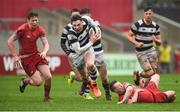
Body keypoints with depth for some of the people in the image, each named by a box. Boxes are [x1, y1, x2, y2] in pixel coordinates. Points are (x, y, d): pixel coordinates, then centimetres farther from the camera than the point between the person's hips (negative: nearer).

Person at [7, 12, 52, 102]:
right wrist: (15, 56, -16)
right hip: (25, 57, -5)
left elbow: (46, 43, -3)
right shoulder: (22, 29, -18)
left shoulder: (39, 30, -2)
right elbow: (10, 41, -14)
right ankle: (25, 81, 23)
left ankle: (47, 97, 15)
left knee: (48, 77, -9)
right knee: (38, 82, -11)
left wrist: (44, 52, -26)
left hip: (36, 54, 5)